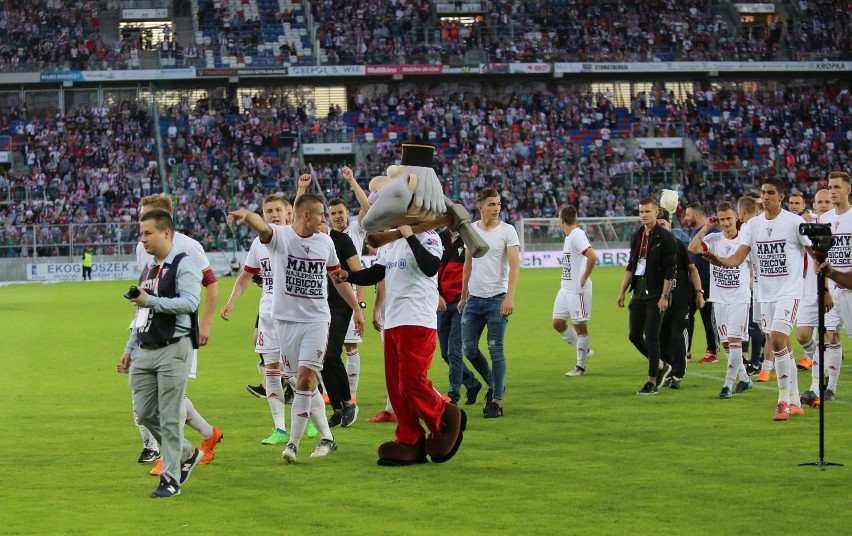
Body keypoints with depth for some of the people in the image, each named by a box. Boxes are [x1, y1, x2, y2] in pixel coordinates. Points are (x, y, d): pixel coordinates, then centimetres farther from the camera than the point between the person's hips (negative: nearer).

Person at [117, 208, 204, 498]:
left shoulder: (183, 265, -7)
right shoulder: (147, 269, 19)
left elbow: (189, 302, -21)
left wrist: (151, 301, -25)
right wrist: (129, 350, 23)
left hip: (173, 349, -8)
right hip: (145, 352, 8)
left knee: (169, 416, -7)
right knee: (145, 414, 6)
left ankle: (171, 478, 0)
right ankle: (187, 454, 26)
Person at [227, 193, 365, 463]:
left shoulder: (325, 242, 6)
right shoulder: (279, 235, -6)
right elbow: (261, 225, -29)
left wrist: (357, 308, 24)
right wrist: (246, 214, -53)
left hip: (316, 320, 1)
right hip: (286, 319, -1)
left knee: (306, 379, -12)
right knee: (306, 383, 5)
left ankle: (293, 443, -6)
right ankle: (326, 437, 20)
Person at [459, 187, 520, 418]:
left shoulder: (507, 231, -5)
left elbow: (515, 265, -11)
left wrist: (510, 297, -22)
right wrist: (463, 297, 18)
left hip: (497, 299, -5)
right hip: (474, 298, 5)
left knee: (496, 351, -5)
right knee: (468, 348, 2)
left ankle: (497, 401, 0)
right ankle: (494, 384, 24)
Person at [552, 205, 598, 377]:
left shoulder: (577, 235, -17)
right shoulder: (569, 237, 13)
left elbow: (592, 256, -29)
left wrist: (584, 279, -21)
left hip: (578, 290, -10)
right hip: (565, 288, 10)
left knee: (580, 326, -1)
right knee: (558, 323, 9)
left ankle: (581, 366, 6)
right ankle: (584, 350, 22)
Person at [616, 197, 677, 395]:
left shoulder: (666, 238, -9)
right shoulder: (637, 236, 12)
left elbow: (669, 271, -12)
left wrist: (664, 296, -17)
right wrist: (622, 292, 13)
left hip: (655, 296, -7)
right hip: (639, 294, 7)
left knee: (651, 338, -5)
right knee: (635, 335, 7)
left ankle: (652, 383, 3)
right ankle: (660, 367, 27)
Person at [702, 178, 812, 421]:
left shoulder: (795, 222, -7)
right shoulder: (753, 225, 7)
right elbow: (738, 258, 0)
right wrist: (719, 261, -22)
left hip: (789, 291, -6)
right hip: (765, 294, 6)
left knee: (777, 339, -20)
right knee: (782, 346, 9)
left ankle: (784, 400, -13)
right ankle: (794, 402, 17)